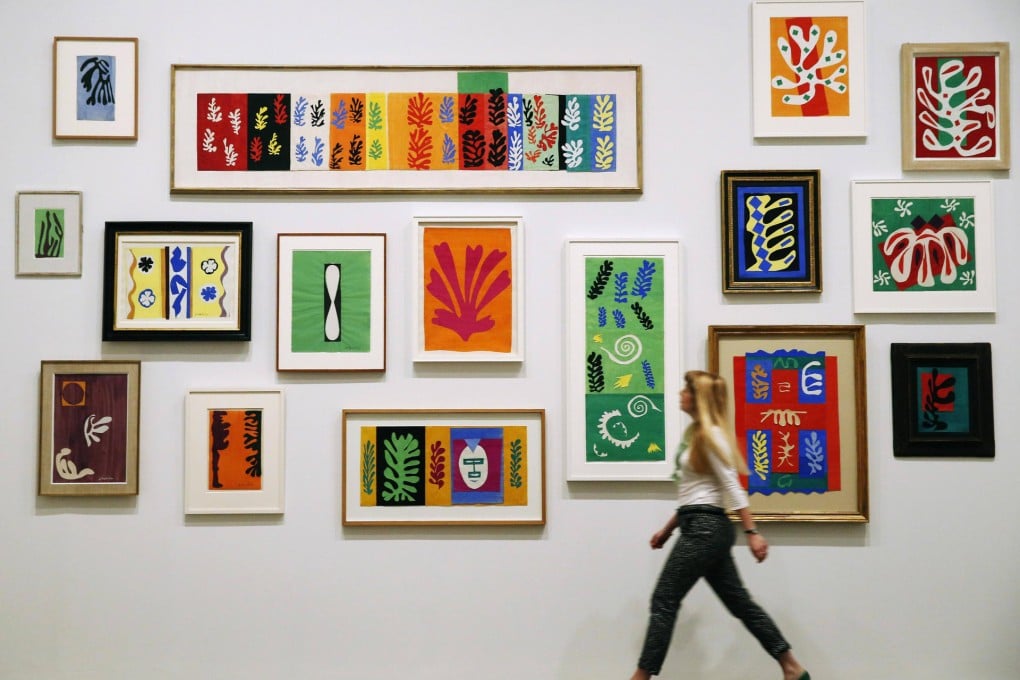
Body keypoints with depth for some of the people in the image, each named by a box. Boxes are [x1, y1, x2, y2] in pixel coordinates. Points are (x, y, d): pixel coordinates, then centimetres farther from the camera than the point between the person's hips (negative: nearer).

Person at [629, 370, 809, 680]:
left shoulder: (711, 435, -11)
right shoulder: (697, 434, 18)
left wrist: (752, 532, -19)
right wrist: (667, 529, 23)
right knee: (738, 601, 11)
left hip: (705, 528, -10)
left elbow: (731, 487, -16)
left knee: (664, 600, -6)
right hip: (703, 526, 10)